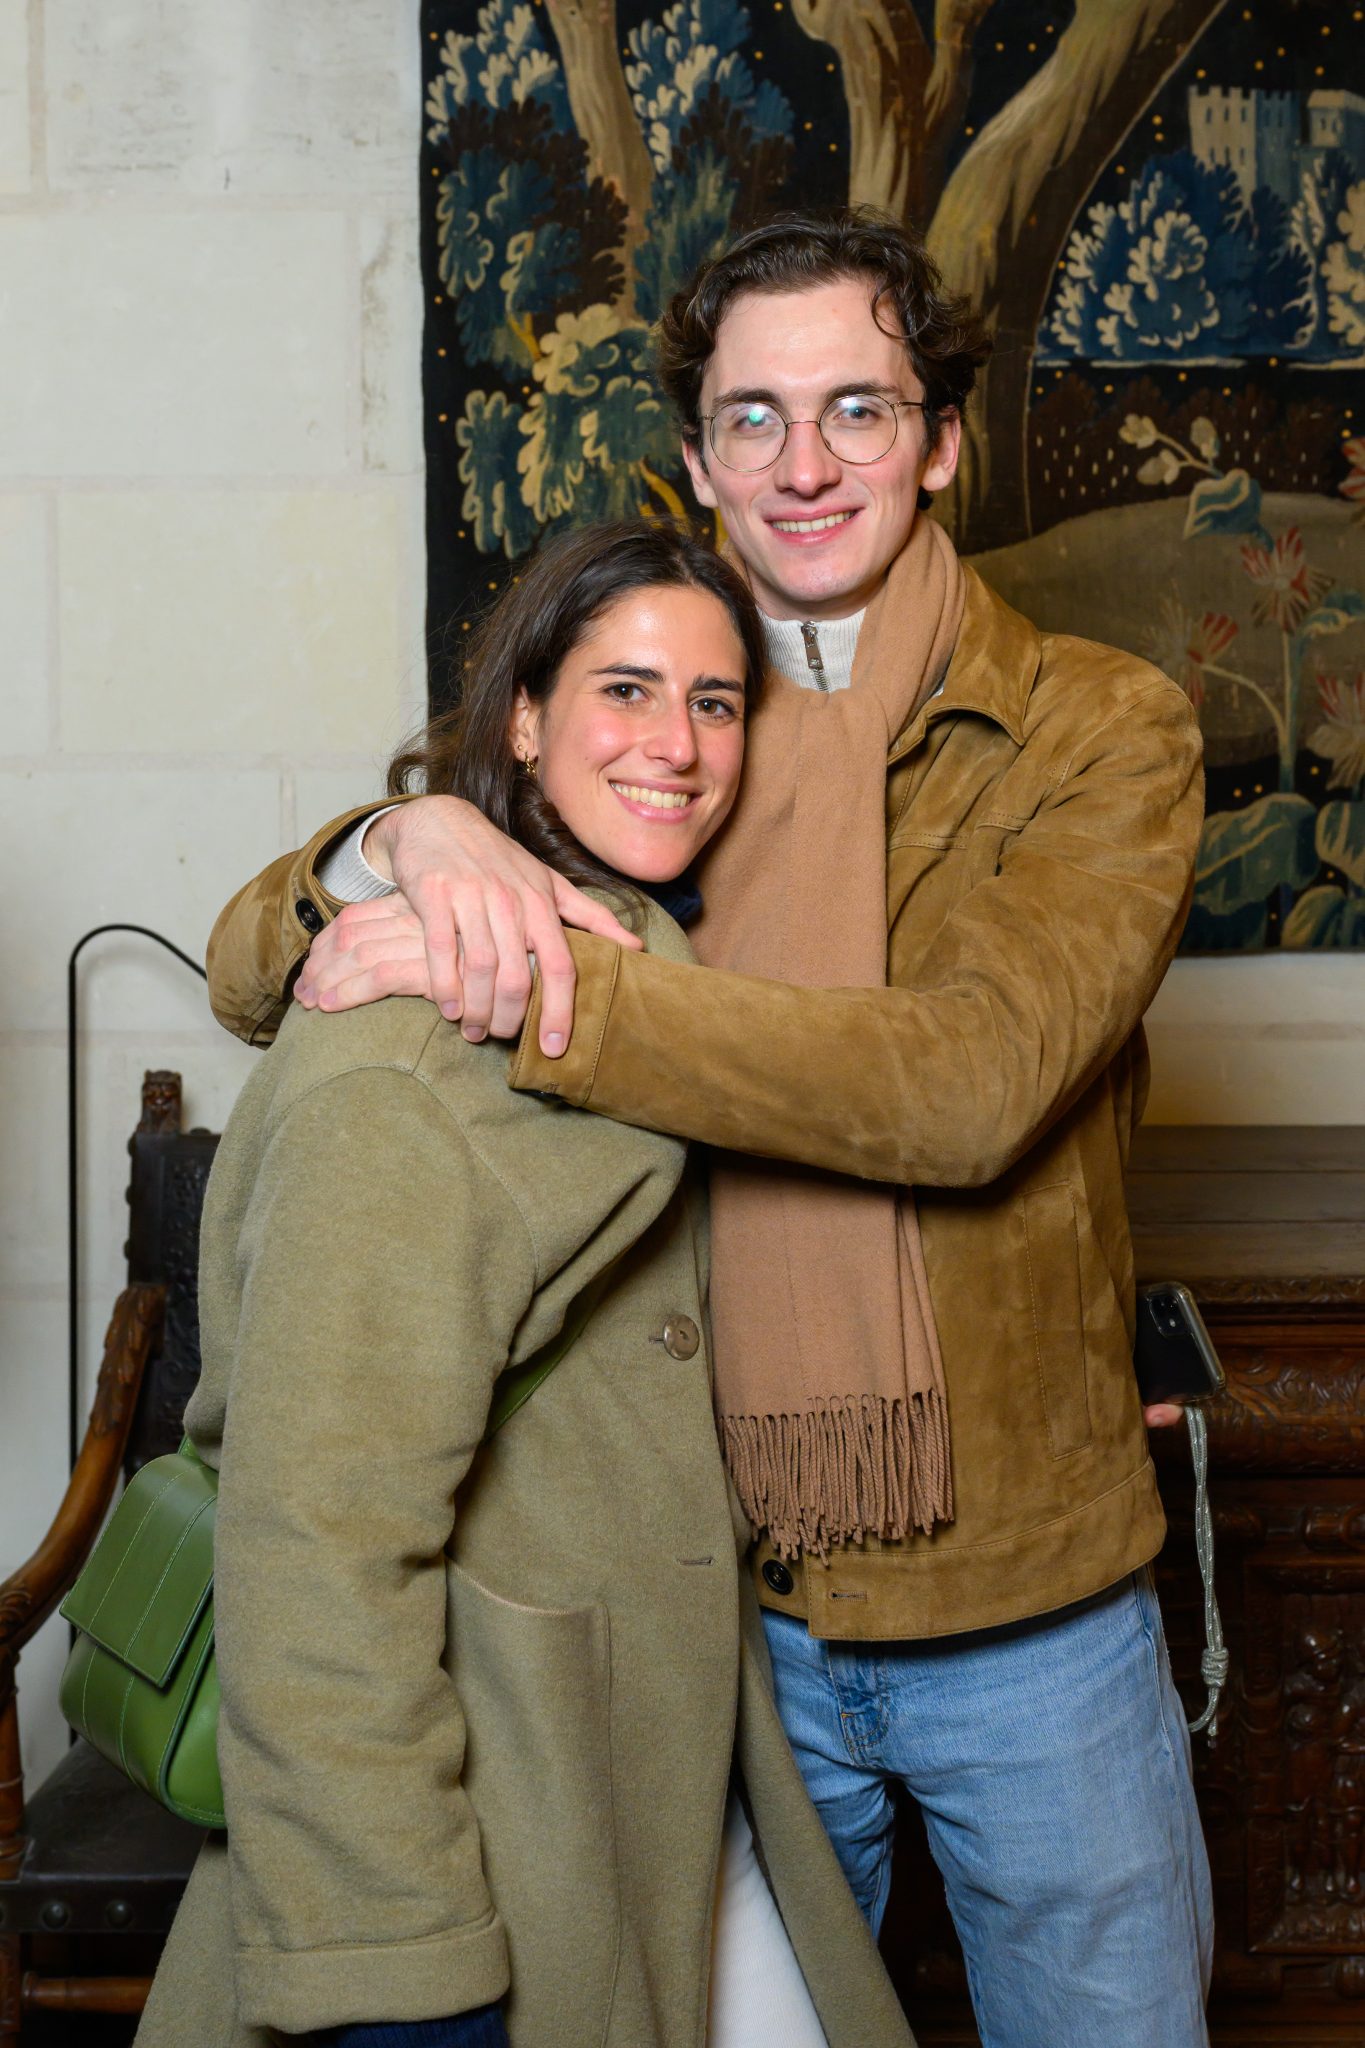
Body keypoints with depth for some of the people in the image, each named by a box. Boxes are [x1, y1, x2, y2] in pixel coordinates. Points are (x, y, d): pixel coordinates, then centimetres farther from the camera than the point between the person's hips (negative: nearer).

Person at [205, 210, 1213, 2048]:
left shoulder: (1102, 730, -7)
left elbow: (971, 1082, -25)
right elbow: (252, 967, -1)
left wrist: (536, 983, -28)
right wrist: (416, 837, -23)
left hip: (1032, 1604, -2)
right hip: (730, 1603, 2)